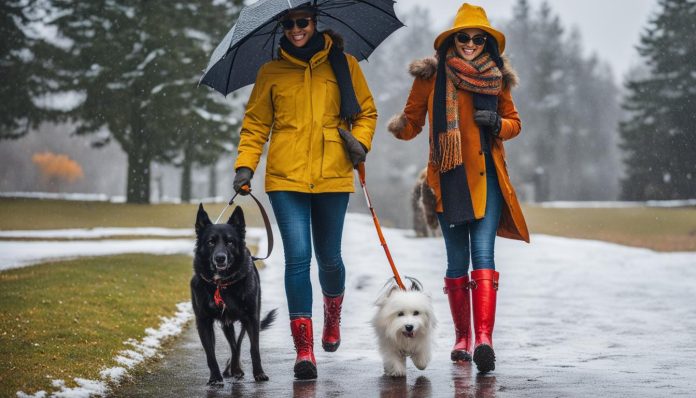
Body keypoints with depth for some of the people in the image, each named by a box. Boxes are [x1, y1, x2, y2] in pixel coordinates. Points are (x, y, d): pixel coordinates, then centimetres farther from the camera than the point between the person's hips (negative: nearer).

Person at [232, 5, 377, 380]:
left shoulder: (343, 65, 7)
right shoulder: (270, 73, 8)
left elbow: (367, 111, 13)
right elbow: (255, 125, 10)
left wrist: (359, 140, -6)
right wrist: (245, 166, -3)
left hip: (332, 176, 1)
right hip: (285, 178, 0)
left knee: (328, 257, 10)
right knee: (297, 257, -10)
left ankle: (332, 318, 42)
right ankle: (304, 349, -7)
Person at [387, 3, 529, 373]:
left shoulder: (497, 77, 8)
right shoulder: (432, 74, 3)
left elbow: (514, 123, 17)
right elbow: (412, 120, 7)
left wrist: (497, 124, -6)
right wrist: (400, 127, -17)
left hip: (486, 176, 0)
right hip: (449, 179, 0)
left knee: (483, 254, -14)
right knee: (457, 262, 5)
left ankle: (484, 339, -24)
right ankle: (462, 338, 20)